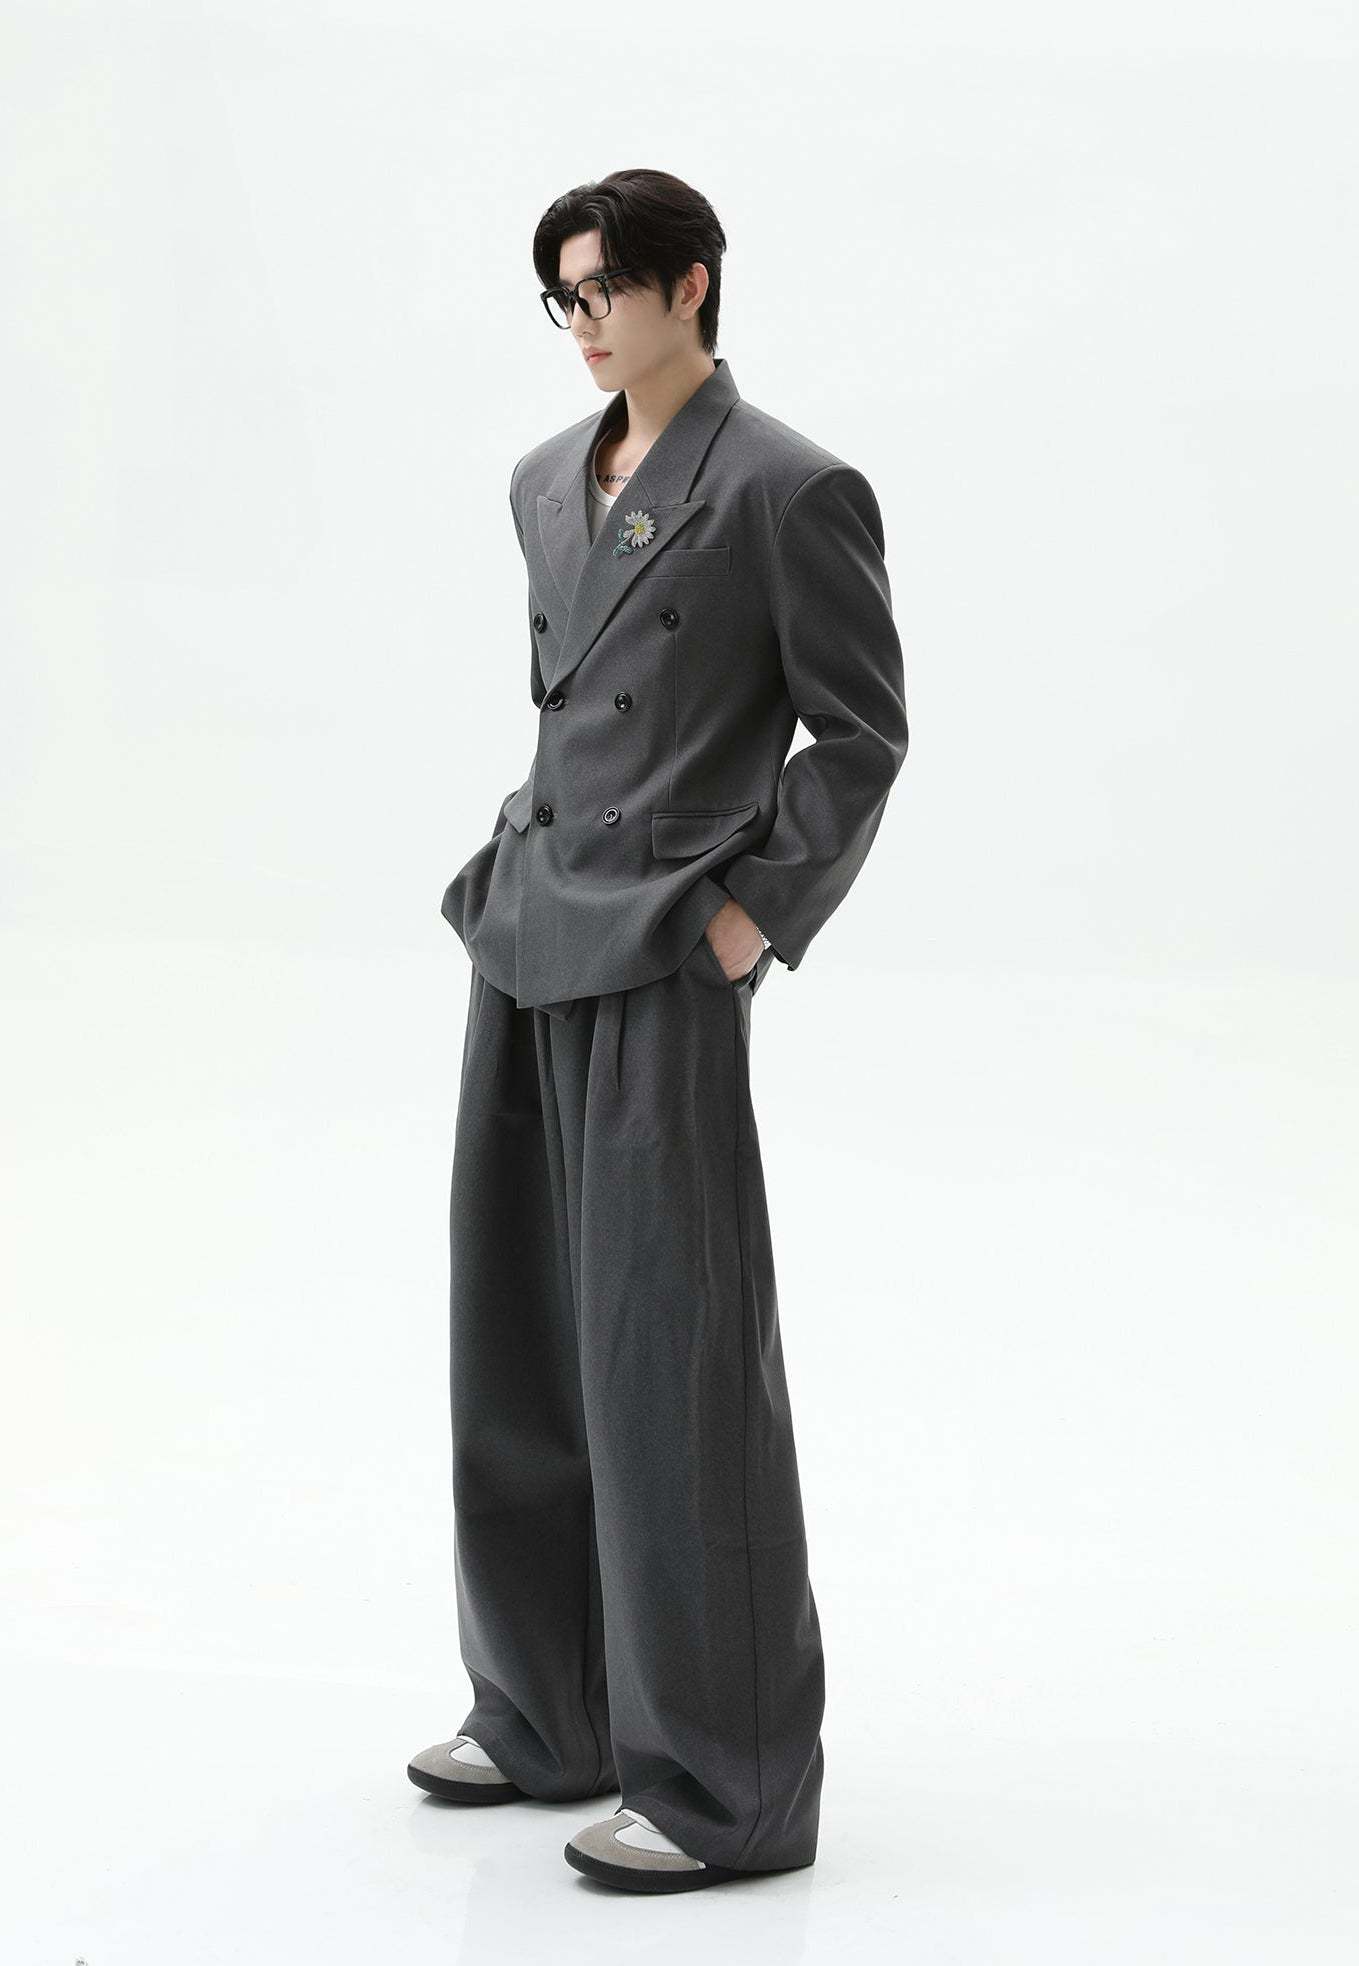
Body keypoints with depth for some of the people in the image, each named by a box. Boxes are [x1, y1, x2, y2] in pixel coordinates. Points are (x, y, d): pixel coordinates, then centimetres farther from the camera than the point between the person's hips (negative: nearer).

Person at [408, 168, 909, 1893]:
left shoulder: (789, 491, -9)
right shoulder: (550, 484, 13)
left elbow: (864, 732, -7)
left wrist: (758, 912, -11)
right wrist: (519, 872, 14)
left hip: (664, 967, -8)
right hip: (530, 943, 8)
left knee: (671, 1357, -6)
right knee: (520, 1335, 13)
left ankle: (727, 1784, 3)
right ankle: (554, 1714, 27)